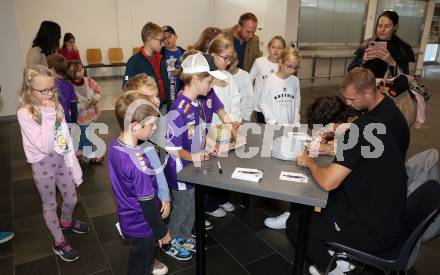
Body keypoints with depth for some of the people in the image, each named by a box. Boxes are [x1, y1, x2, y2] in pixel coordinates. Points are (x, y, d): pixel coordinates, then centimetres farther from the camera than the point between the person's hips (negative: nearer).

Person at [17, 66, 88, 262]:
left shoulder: (55, 106, -3)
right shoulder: (25, 113, -19)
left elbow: (66, 138, 2)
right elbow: (44, 147, -26)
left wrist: (74, 166, 3)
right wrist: (48, 115, -26)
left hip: (61, 159, 5)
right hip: (43, 164, -5)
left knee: (71, 198, 19)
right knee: (50, 205, 13)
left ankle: (66, 222, 52)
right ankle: (59, 242, 33)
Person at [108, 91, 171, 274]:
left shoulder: (115, 145, -10)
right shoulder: (138, 164, -36)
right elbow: (148, 203, -26)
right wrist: (162, 231, -12)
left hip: (128, 219, 7)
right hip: (142, 226, -7)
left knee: (135, 259, 30)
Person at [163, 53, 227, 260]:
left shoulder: (195, 104, 0)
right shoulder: (179, 111, -28)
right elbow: (173, 149, -24)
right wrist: (194, 157, -29)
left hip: (193, 165, 8)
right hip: (180, 168, -8)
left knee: (192, 205, 22)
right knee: (182, 207, 11)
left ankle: (184, 237, 44)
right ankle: (169, 242, 34)